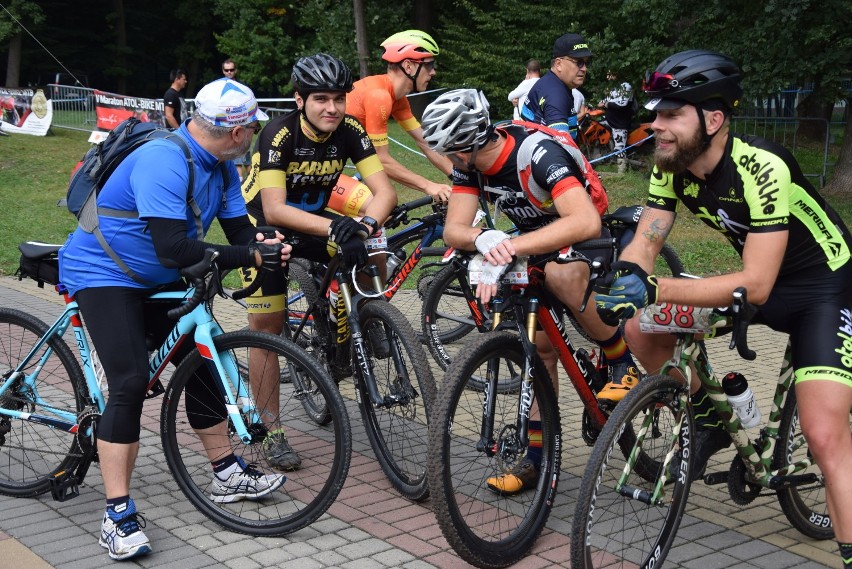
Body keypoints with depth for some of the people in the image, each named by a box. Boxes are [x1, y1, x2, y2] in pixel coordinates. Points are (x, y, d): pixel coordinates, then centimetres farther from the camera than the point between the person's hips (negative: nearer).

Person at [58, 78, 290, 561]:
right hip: (103, 274, -9)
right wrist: (249, 256, -34)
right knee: (131, 384, -20)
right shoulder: (163, 162, -30)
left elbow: (239, 229, -2)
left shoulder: (221, 167, 0)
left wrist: (266, 248, -25)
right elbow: (174, 249, -36)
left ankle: (227, 475, 24)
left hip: (158, 281, 9)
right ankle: (119, 515, -14)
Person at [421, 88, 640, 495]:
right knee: (540, 344, -1)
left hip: (590, 246, -7)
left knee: (561, 275, -38)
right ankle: (537, 458, 9)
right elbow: (453, 230, -17)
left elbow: (585, 222, -47)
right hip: (536, 247, 7)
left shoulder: (539, 154, -34)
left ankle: (625, 364, -15)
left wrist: (508, 250, -52)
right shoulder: (469, 162, -12)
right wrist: (484, 239, -41)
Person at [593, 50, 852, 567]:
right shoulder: (671, 167, -11)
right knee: (641, 327, -6)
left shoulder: (762, 169, -32)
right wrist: (623, 278, -33)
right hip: (758, 278, 7)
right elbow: (645, 244, -9)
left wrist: (652, 290, -43)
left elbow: (756, 286, -35)